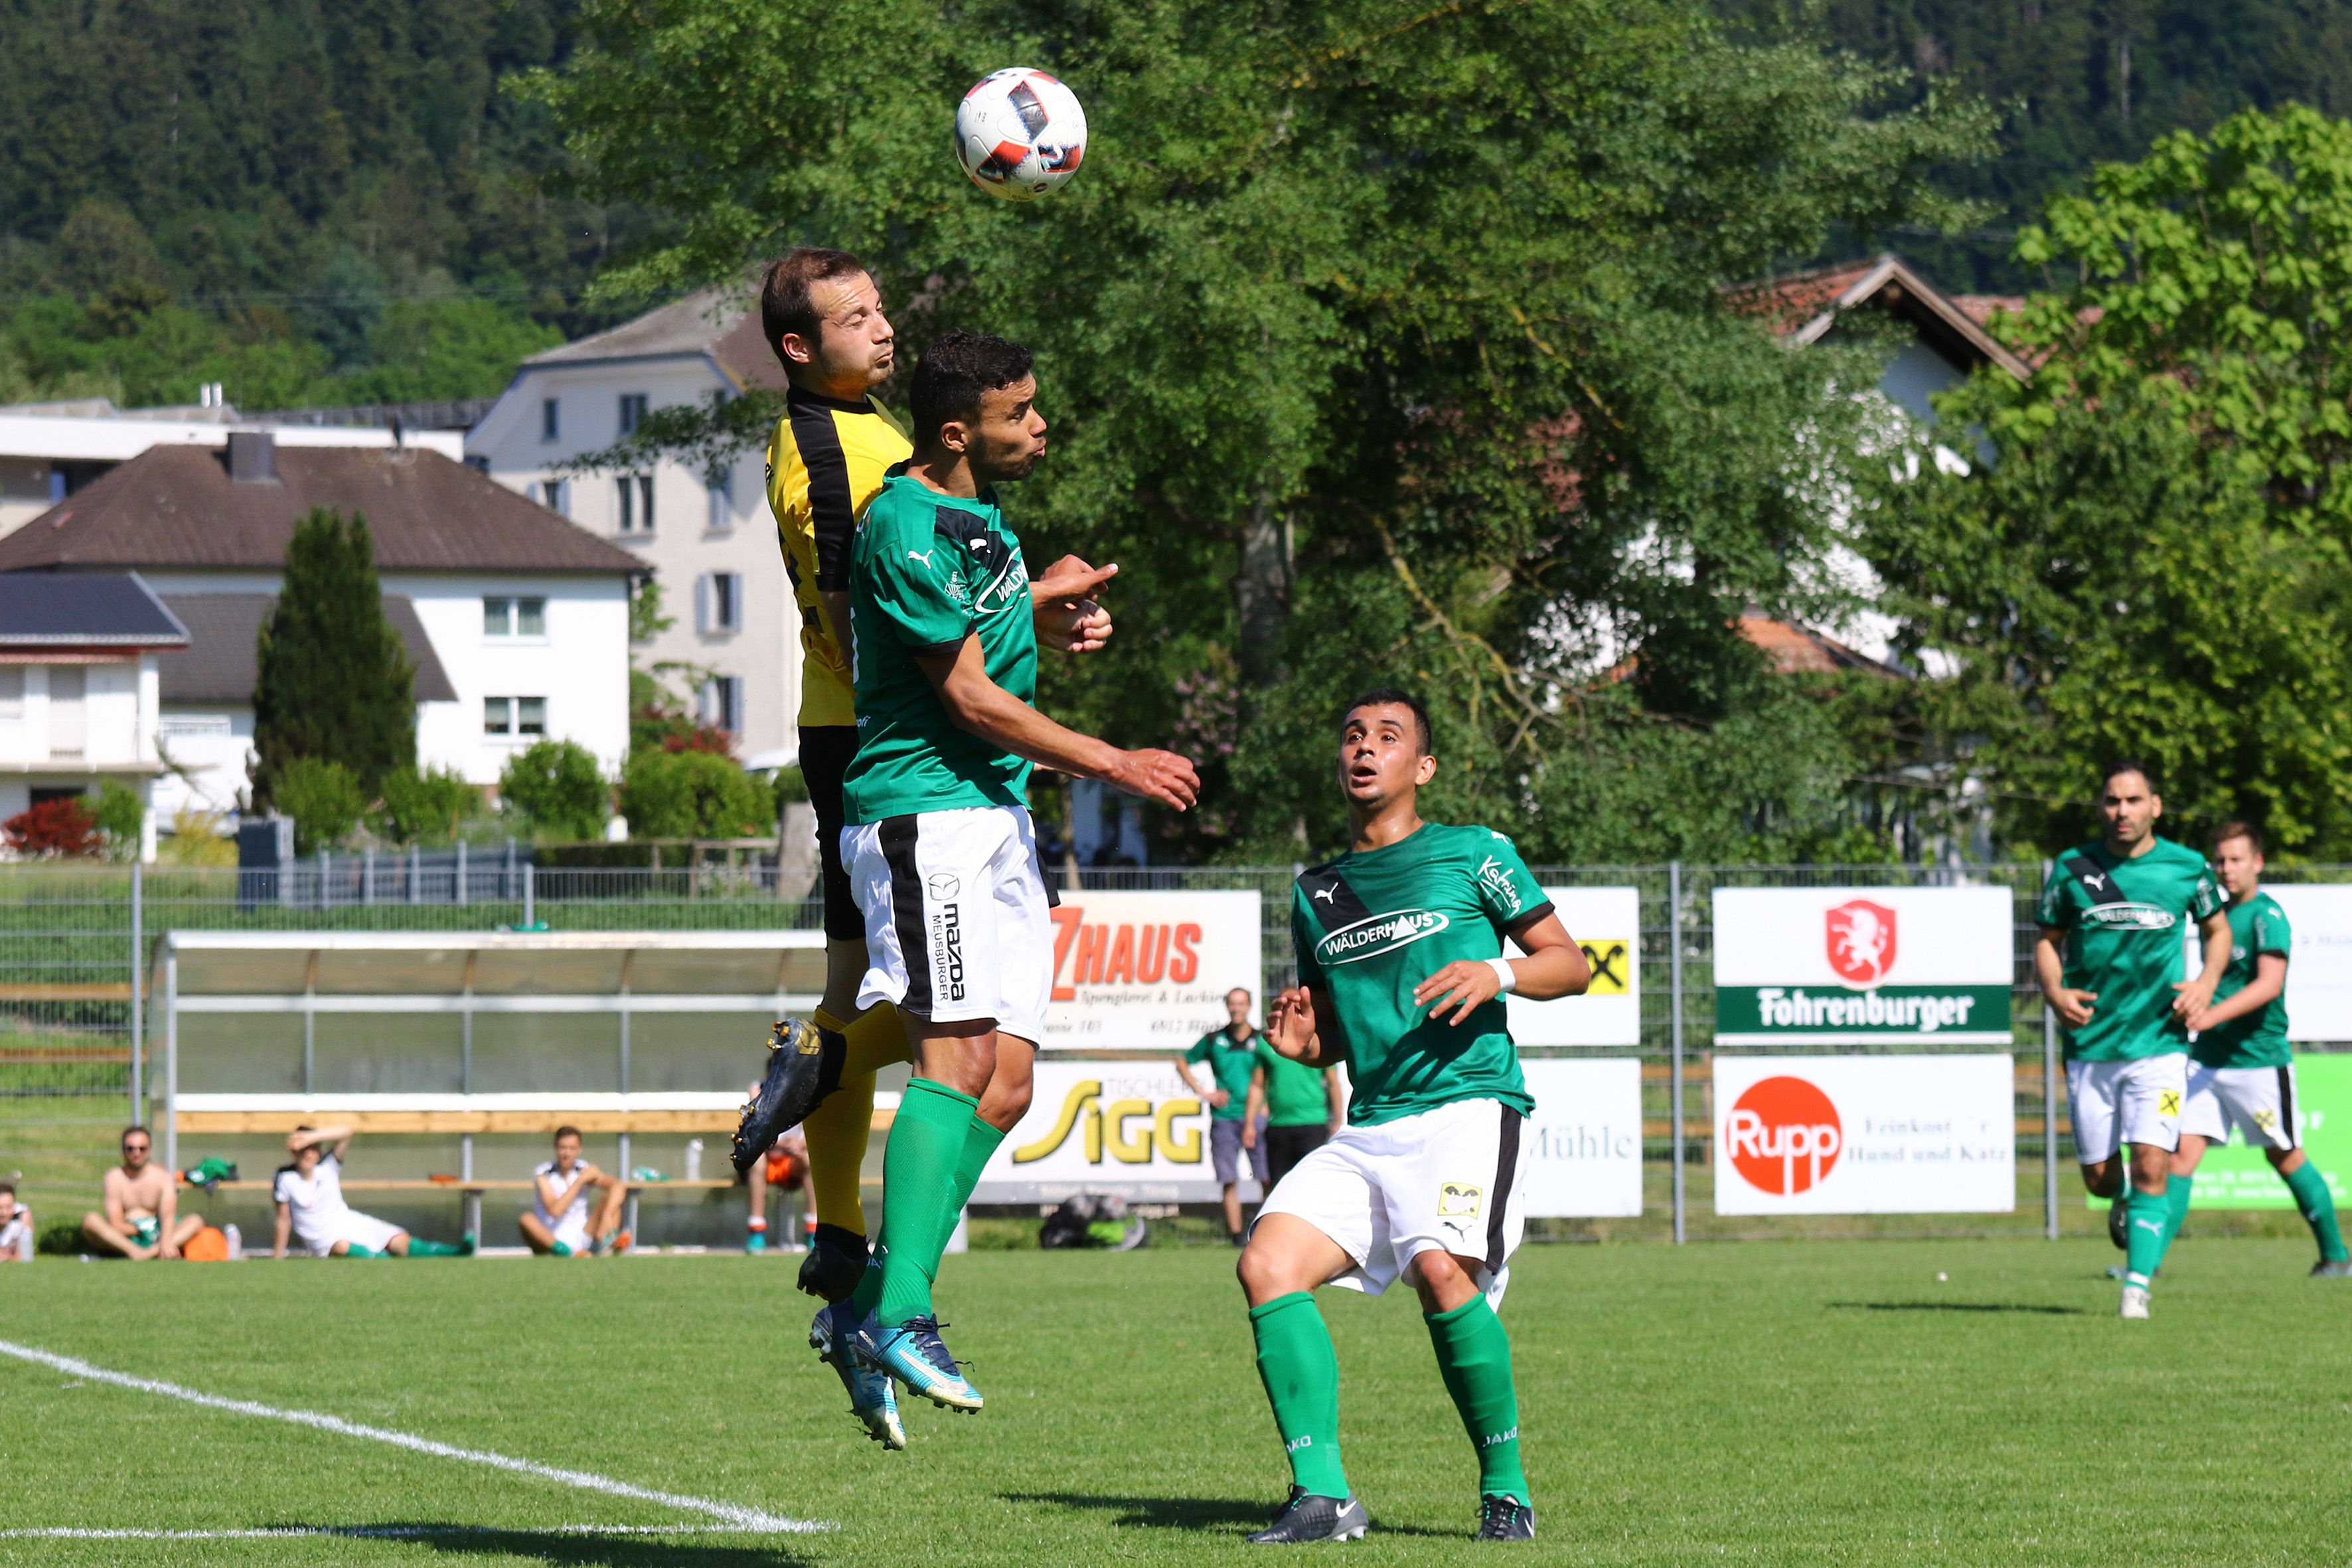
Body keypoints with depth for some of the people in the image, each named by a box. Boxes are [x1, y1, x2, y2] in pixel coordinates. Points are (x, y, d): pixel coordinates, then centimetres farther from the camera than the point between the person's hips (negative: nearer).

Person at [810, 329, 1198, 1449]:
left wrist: (1036, 598, 31)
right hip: (923, 817, -10)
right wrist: (1112, 765, -13)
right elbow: (969, 698, -17)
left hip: (995, 821, 10)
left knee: (1005, 1080, 3)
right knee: (957, 1061, -18)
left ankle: (864, 1316, 5)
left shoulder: (975, 514, 15)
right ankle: (895, 1314, -20)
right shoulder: (909, 529, -16)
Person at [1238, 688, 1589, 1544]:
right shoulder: (1317, 893, 21)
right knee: (1269, 1262, -17)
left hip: (1467, 1103, -6)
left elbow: (1571, 964, 6)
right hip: (1368, 1126, 6)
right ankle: (1322, 1494, -17)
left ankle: (1506, 1485, -14)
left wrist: (1498, 971, -13)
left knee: (1441, 1268, -30)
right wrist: (1301, 1042, 5)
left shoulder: (1474, 854, 6)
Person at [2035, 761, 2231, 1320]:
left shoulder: (2187, 868, -1)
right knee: (2099, 1178, 6)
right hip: (2090, 1044, 1)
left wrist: (2207, 981, -3)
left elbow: (2217, 929, 15)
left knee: (2151, 1166, -15)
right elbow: (2047, 941, 10)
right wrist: (2054, 992, -9)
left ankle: (2138, 1285, -12)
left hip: (2159, 1042, -1)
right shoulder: (2072, 869, 0)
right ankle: (2124, 1204, 42)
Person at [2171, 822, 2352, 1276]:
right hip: (2208, 1058, 6)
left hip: (2259, 1057, -6)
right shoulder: (2221, 915, 12)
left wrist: (2212, 1015, -32)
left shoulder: (2267, 916, -11)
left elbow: (2269, 983, -24)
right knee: (2182, 1151, -7)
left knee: (2286, 1158, 6)